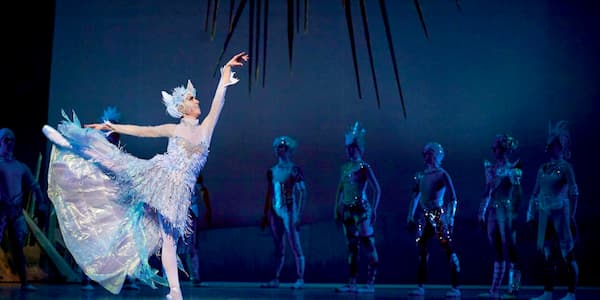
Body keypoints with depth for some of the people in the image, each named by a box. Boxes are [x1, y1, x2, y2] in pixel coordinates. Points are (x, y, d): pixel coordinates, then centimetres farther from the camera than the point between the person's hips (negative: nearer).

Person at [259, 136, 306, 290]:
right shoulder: (272, 171, 13)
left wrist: (298, 214, -15)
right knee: (279, 247, 8)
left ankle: (300, 279, -4)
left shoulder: (294, 170, -4)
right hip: (275, 211, 6)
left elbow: (302, 193, -7)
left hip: (289, 211, -6)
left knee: (295, 246, -6)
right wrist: (266, 215, 16)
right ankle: (276, 279, 9)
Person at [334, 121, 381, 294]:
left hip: (361, 209, -7)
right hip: (347, 210, 7)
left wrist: (374, 210, -14)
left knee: (368, 246, -6)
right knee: (352, 247, 9)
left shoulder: (364, 167, -7)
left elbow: (377, 190, -8)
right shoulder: (345, 167, 12)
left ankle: (370, 284, -5)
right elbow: (340, 190, 18)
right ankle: (352, 284, 11)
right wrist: (337, 209, 12)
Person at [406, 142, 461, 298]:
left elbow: (453, 198, -8)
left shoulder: (442, 174, -5)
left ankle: (455, 287, -7)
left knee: (448, 250, -8)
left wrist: (450, 217, -17)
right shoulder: (421, 176, 13)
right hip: (425, 216, 6)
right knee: (422, 250, 4)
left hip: (439, 215, -6)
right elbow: (415, 197, 19)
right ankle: (420, 286, 10)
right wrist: (410, 216, 14)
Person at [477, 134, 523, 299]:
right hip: (493, 211, 7)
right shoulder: (492, 168, 14)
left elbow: (517, 193, -9)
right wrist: (482, 212, 13)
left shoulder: (513, 169, -4)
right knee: (498, 252, 8)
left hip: (506, 211, -7)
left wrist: (514, 214, -18)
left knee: (509, 251, -7)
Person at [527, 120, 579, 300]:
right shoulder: (543, 169, 12)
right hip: (545, 215, 7)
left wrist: (571, 217, -16)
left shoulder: (565, 167, -5)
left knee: (567, 254, -3)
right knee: (548, 255, 8)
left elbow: (574, 193, -10)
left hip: (560, 213, -6)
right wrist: (531, 214, 12)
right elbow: (535, 194, 16)